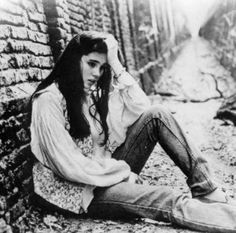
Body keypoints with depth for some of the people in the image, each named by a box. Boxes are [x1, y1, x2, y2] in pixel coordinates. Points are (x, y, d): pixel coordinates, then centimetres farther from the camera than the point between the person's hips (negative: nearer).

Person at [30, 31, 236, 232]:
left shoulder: (93, 93, 8)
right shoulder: (49, 100, -16)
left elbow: (142, 111, -4)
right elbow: (69, 166, -21)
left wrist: (117, 68, -9)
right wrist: (123, 173, -15)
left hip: (108, 174, 7)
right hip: (78, 190, -7)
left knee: (156, 115, -12)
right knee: (167, 201, -31)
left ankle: (208, 192, -16)